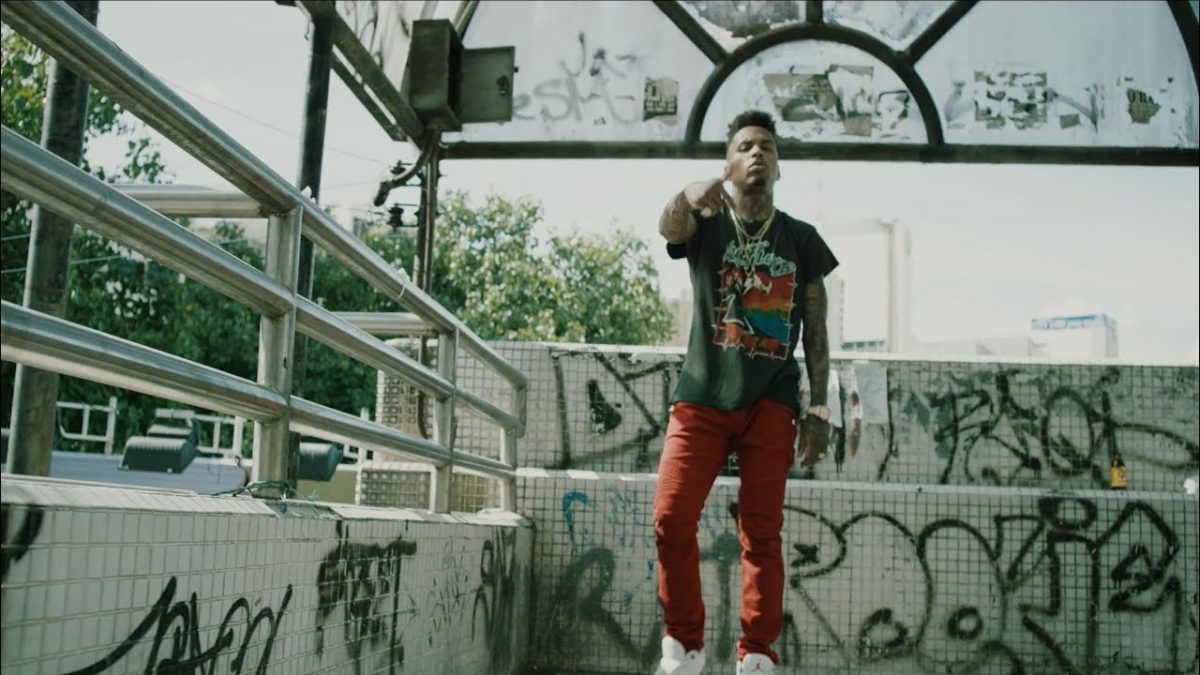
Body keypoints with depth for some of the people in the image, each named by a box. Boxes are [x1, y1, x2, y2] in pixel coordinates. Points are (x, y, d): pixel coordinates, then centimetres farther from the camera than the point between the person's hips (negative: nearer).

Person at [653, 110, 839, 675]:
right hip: (702, 395, 0)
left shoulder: (802, 239, 9)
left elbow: (816, 331, 9)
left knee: (762, 531, 0)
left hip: (770, 402, 1)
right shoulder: (706, 224, 5)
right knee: (672, 518, -7)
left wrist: (819, 409, 1)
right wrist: (688, 197, -45)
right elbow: (669, 229, -21)